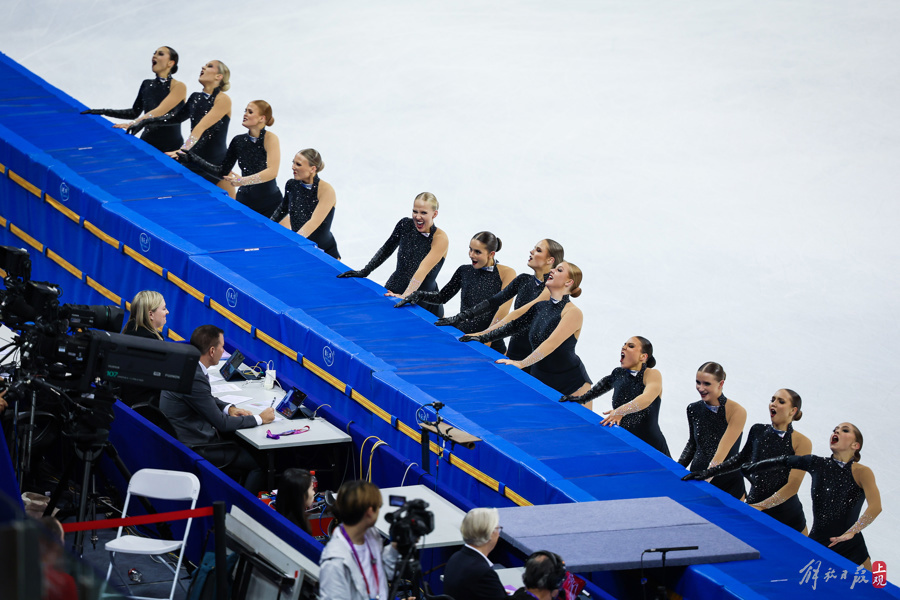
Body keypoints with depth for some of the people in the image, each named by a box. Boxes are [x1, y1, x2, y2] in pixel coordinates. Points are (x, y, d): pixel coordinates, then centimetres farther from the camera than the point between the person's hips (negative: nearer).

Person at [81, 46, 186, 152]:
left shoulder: (178, 87, -6)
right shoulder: (147, 85, 12)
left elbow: (159, 112, -19)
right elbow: (135, 112, 20)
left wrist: (133, 123, -30)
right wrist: (104, 112, 12)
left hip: (170, 147, -5)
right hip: (148, 143, 5)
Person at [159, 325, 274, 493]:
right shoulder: (194, 378, -26)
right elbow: (222, 423, -19)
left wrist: (229, 408, 5)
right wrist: (259, 419, -8)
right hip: (193, 446, -10)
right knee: (260, 462, -8)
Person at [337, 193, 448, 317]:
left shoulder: (440, 239, -16)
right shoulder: (405, 225, -4)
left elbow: (423, 270, -28)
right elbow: (387, 249, 12)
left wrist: (405, 296, -38)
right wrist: (365, 271, 9)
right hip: (393, 292, 2)